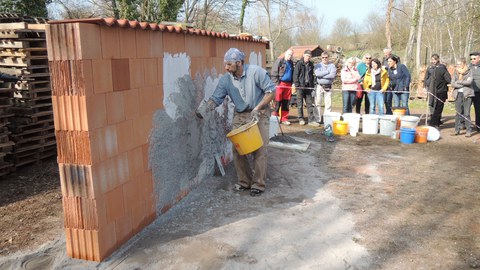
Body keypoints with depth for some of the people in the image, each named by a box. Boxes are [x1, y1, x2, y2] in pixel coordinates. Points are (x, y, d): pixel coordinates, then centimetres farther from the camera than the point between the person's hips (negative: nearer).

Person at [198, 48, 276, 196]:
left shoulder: (256, 72, -18)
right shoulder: (225, 79, -6)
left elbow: (271, 91, -13)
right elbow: (215, 99, -7)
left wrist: (257, 108, -20)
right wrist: (205, 108, -29)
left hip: (259, 114, -4)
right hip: (240, 115, 4)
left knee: (259, 150, -8)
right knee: (237, 149, 0)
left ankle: (258, 184, 4)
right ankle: (244, 182, 16)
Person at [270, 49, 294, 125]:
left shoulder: (291, 63, 18)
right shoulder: (279, 60, -2)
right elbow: (274, 73, -7)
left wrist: (292, 83, 13)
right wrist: (276, 83, -13)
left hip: (288, 84, 6)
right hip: (280, 84, -6)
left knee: (286, 102, 7)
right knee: (278, 102, -5)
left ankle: (284, 118, 13)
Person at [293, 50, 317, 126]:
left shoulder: (311, 64, 12)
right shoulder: (299, 64, -5)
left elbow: (312, 75, 17)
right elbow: (295, 75, -7)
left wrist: (312, 85, 8)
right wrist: (297, 85, -14)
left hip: (308, 86, 5)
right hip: (300, 86, -5)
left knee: (309, 103, 4)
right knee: (300, 103, 3)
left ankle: (311, 120, 6)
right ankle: (301, 119, 14)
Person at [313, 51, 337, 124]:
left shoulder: (332, 65, 8)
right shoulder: (317, 65, 8)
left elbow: (333, 75, -10)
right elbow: (317, 73, -12)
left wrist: (322, 75, -10)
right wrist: (327, 72, -7)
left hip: (328, 87, 1)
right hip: (319, 86, -1)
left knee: (328, 104, 1)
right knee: (317, 103, -2)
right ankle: (318, 120, 4)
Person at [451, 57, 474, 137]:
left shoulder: (469, 72, 1)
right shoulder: (455, 72, 10)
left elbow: (469, 82, -14)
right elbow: (452, 83, 1)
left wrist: (458, 81, -8)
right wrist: (463, 84, -9)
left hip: (467, 94, -3)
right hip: (458, 94, 3)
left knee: (466, 113, -3)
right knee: (458, 113, 5)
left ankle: (469, 131, 3)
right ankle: (457, 129, 10)